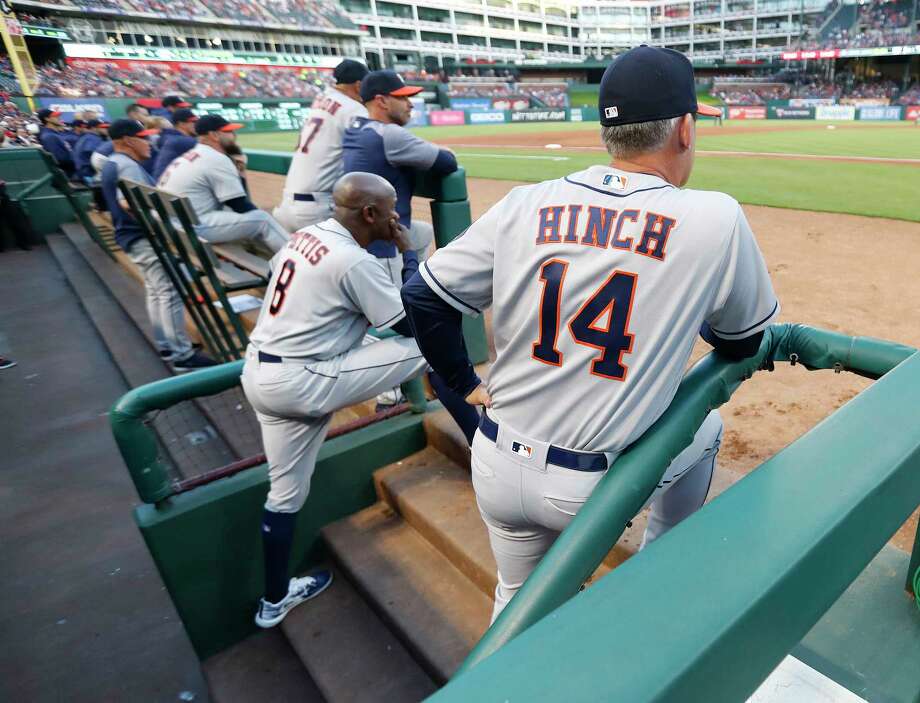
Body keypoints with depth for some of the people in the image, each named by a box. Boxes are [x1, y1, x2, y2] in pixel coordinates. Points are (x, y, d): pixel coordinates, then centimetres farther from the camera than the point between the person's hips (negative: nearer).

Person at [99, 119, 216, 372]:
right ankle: (182, 355, -9)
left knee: (156, 292, 17)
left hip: (134, 237, 11)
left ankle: (166, 346, 25)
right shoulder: (127, 165, -17)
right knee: (170, 292, -10)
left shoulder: (112, 163, 17)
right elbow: (128, 203, -30)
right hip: (144, 237, -11)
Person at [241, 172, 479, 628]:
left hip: (260, 375, 9)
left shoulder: (305, 235, 8)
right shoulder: (356, 261, -17)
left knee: (286, 492, 21)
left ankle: (275, 600, 38)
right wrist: (408, 253, -2)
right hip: (302, 383, -9)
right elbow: (416, 326, -11)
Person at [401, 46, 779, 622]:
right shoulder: (717, 219, -12)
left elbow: (424, 298, -4)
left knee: (519, 595, 30)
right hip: (595, 490, -2)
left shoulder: (523, 205, -5)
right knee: (706, 427, 29)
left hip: (497, 468, 3)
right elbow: (745, 343, 4)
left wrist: (466, 385, 9)